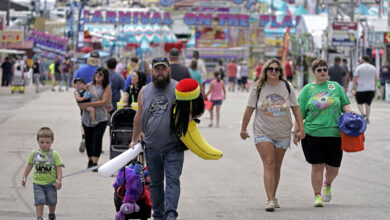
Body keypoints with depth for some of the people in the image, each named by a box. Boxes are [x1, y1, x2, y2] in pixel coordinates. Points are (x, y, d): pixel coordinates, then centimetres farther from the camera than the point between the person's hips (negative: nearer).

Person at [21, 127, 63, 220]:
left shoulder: (54, 154, -10)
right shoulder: (34, 153, -1)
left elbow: (59, 167, -10)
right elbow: (29, 165, 11)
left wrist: (59, 180, -18)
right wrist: (24, 177, 13)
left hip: (51, 183, -1)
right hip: (38, 183, 1)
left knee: (52, 201, 12)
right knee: (39, 201, -9)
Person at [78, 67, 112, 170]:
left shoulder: (107, 87, 0)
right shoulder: (89, 86, 9)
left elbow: (104, 102, -10)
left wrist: (88, 104, -14)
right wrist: (82, 105, -10)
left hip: (101, 118, -3)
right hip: (87, 117, 4)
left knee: (97, 138, -14)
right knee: (88, 139, 9)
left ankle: (95, 163, -13)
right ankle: (90, 160, 27)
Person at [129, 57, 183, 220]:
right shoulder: (144, 92, 9)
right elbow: (139, 117, 18)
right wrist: (134, 140, 19)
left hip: (173, 147, -4)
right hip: (151, 147, 4)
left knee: (172, 180, -12)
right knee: (155, 182, 10)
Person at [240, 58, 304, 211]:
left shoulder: (287, 87, 2)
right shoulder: (257, 88, -1)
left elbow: (296, 109, 3)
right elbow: (249, 109, 2)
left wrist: (301, 128, -3)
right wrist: (243, 130, 5)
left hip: (283, 134, 2)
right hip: (263, 133, -2)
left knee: (277, 167, 9)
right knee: (269, 164, -14)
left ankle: (273, 197, 24)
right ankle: (270, 200, -20)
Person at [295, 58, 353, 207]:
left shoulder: (336, 86, 11)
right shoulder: (308, 89, 7)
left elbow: (345, 105, 16)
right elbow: (300, 113, 7)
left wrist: (350, 112, -6)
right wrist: (296, 132, 2)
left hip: (334, 134, 2)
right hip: (313, 134, -2)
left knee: (333, 168, 6)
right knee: (317, 166, -4)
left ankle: (327, 185, 37)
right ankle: (317, 195, 7)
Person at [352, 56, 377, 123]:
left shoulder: (359, 68, -4)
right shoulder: (373, 68, 8)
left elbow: (355, 78, -6)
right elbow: (376, 79, 13)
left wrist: (354, 87, 0)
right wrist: (375, 88, 20)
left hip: (361, 89, -3)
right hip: (371, 89, 3)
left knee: (359, 103, 9)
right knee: (368, 104, 9)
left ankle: (362, 113, -15)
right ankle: (367, 118, 5)